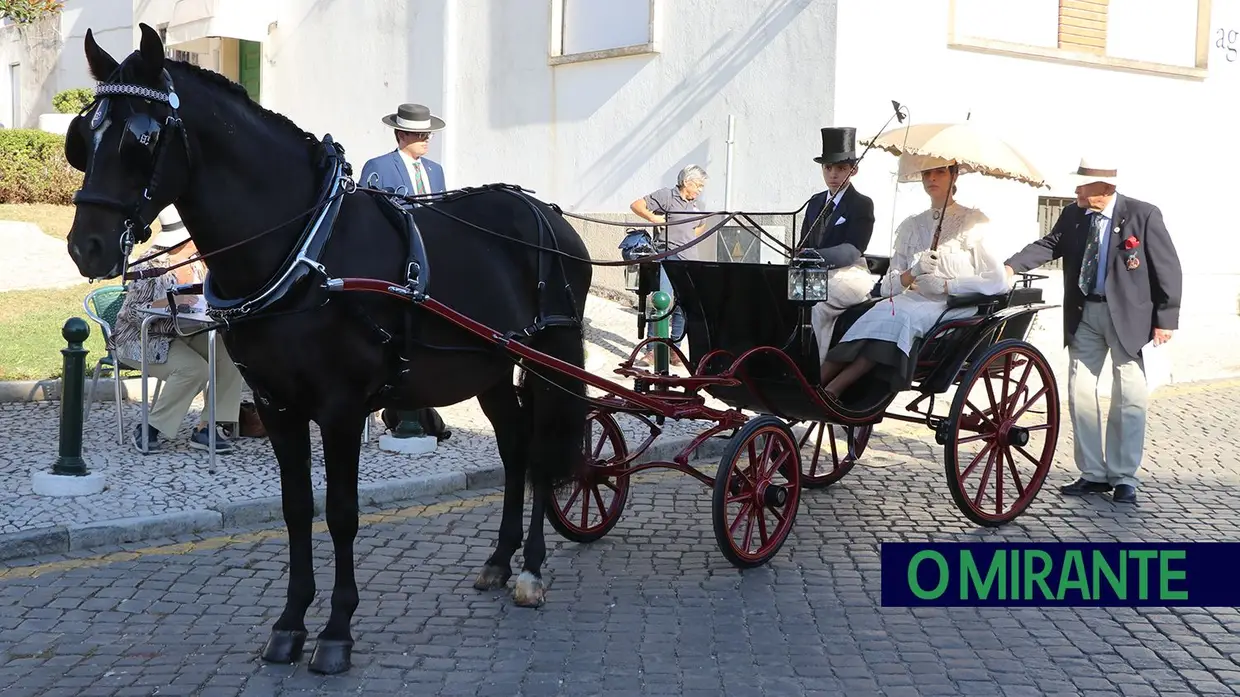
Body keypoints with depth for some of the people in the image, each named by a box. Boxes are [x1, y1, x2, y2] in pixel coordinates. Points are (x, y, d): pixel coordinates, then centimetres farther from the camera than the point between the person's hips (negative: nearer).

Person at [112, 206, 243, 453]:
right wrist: (171, 302, -34)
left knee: (229, 351, -14)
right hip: (141, 340, -8)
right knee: (194, 368, -31)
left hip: (180, 334, 8)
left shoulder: (194, 264, 4)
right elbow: (133, 312, -21)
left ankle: (207, 428, -14)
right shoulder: (151, 267, -20)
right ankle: (151, 430, -14)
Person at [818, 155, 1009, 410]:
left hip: (955, 308, -3)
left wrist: (944, 284, -13)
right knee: (884, 312, -30)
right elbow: (886, 288, 11)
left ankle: (832, 388, -41)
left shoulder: (974, 221, 7)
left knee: (900, 314, -33)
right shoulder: (910, 226, 19)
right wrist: (912, 274, -11)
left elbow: (998, 282, -3)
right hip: (914, 301, 4)